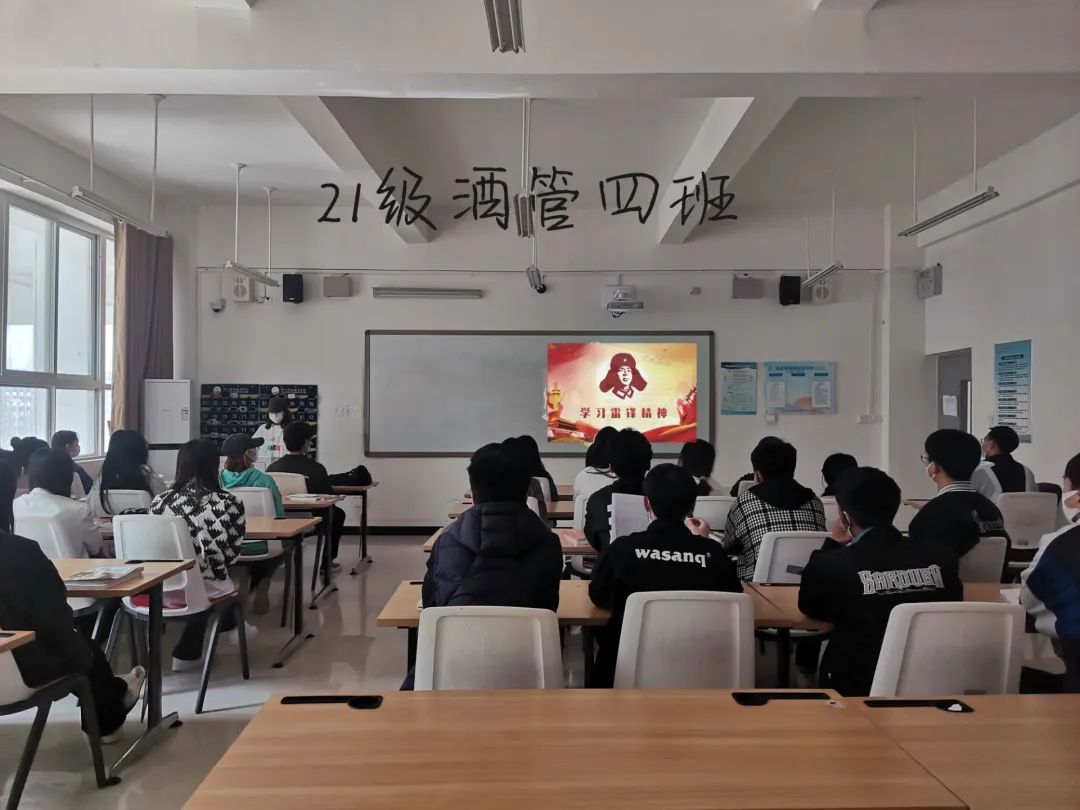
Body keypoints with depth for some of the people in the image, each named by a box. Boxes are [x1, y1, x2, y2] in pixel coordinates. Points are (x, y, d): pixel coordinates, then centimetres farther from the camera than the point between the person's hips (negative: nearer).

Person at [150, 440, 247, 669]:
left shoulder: (160, 501, 1)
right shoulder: (229, 503, -8)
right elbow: (231, 554, -2)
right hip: (206, 588, -3)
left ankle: (187, 653, 42)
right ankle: (186, 654, 44)